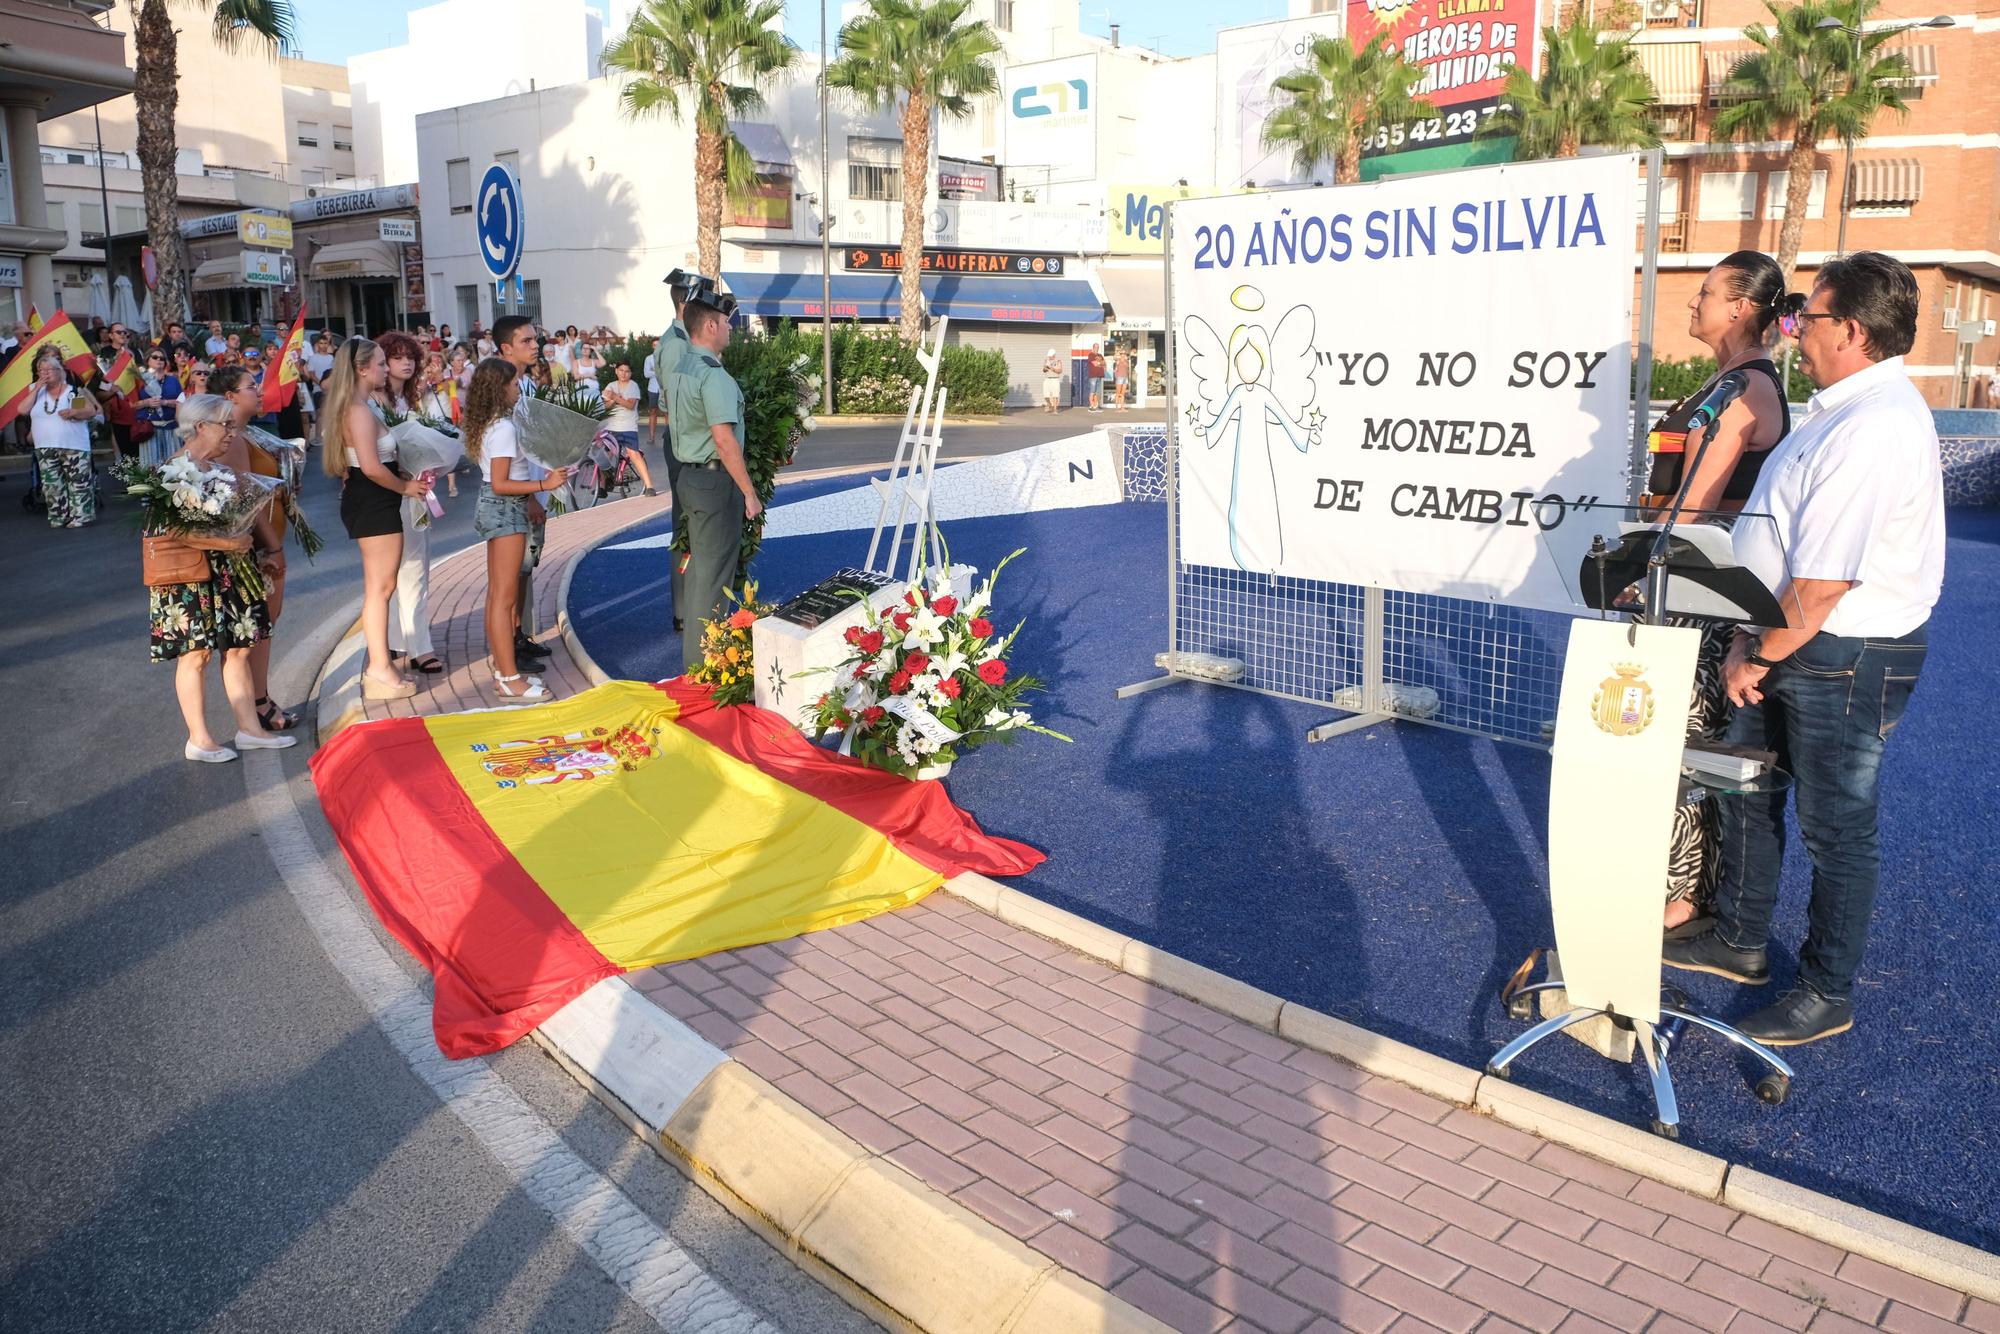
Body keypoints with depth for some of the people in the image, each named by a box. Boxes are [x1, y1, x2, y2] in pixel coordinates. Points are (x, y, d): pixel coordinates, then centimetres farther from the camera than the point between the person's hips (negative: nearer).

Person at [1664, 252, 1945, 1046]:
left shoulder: (1874, 427, -24)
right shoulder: (1842, 407, 9)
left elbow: (1823, 582, -26)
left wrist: (1759, 657, -14)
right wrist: (1752, 639, 7)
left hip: (1846, 660, -10)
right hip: (1789, 642, 10)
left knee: (1836, 830, 5)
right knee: (1746, 793, 20)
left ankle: (1827, 996, 22)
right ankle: (1740, 942, 38)